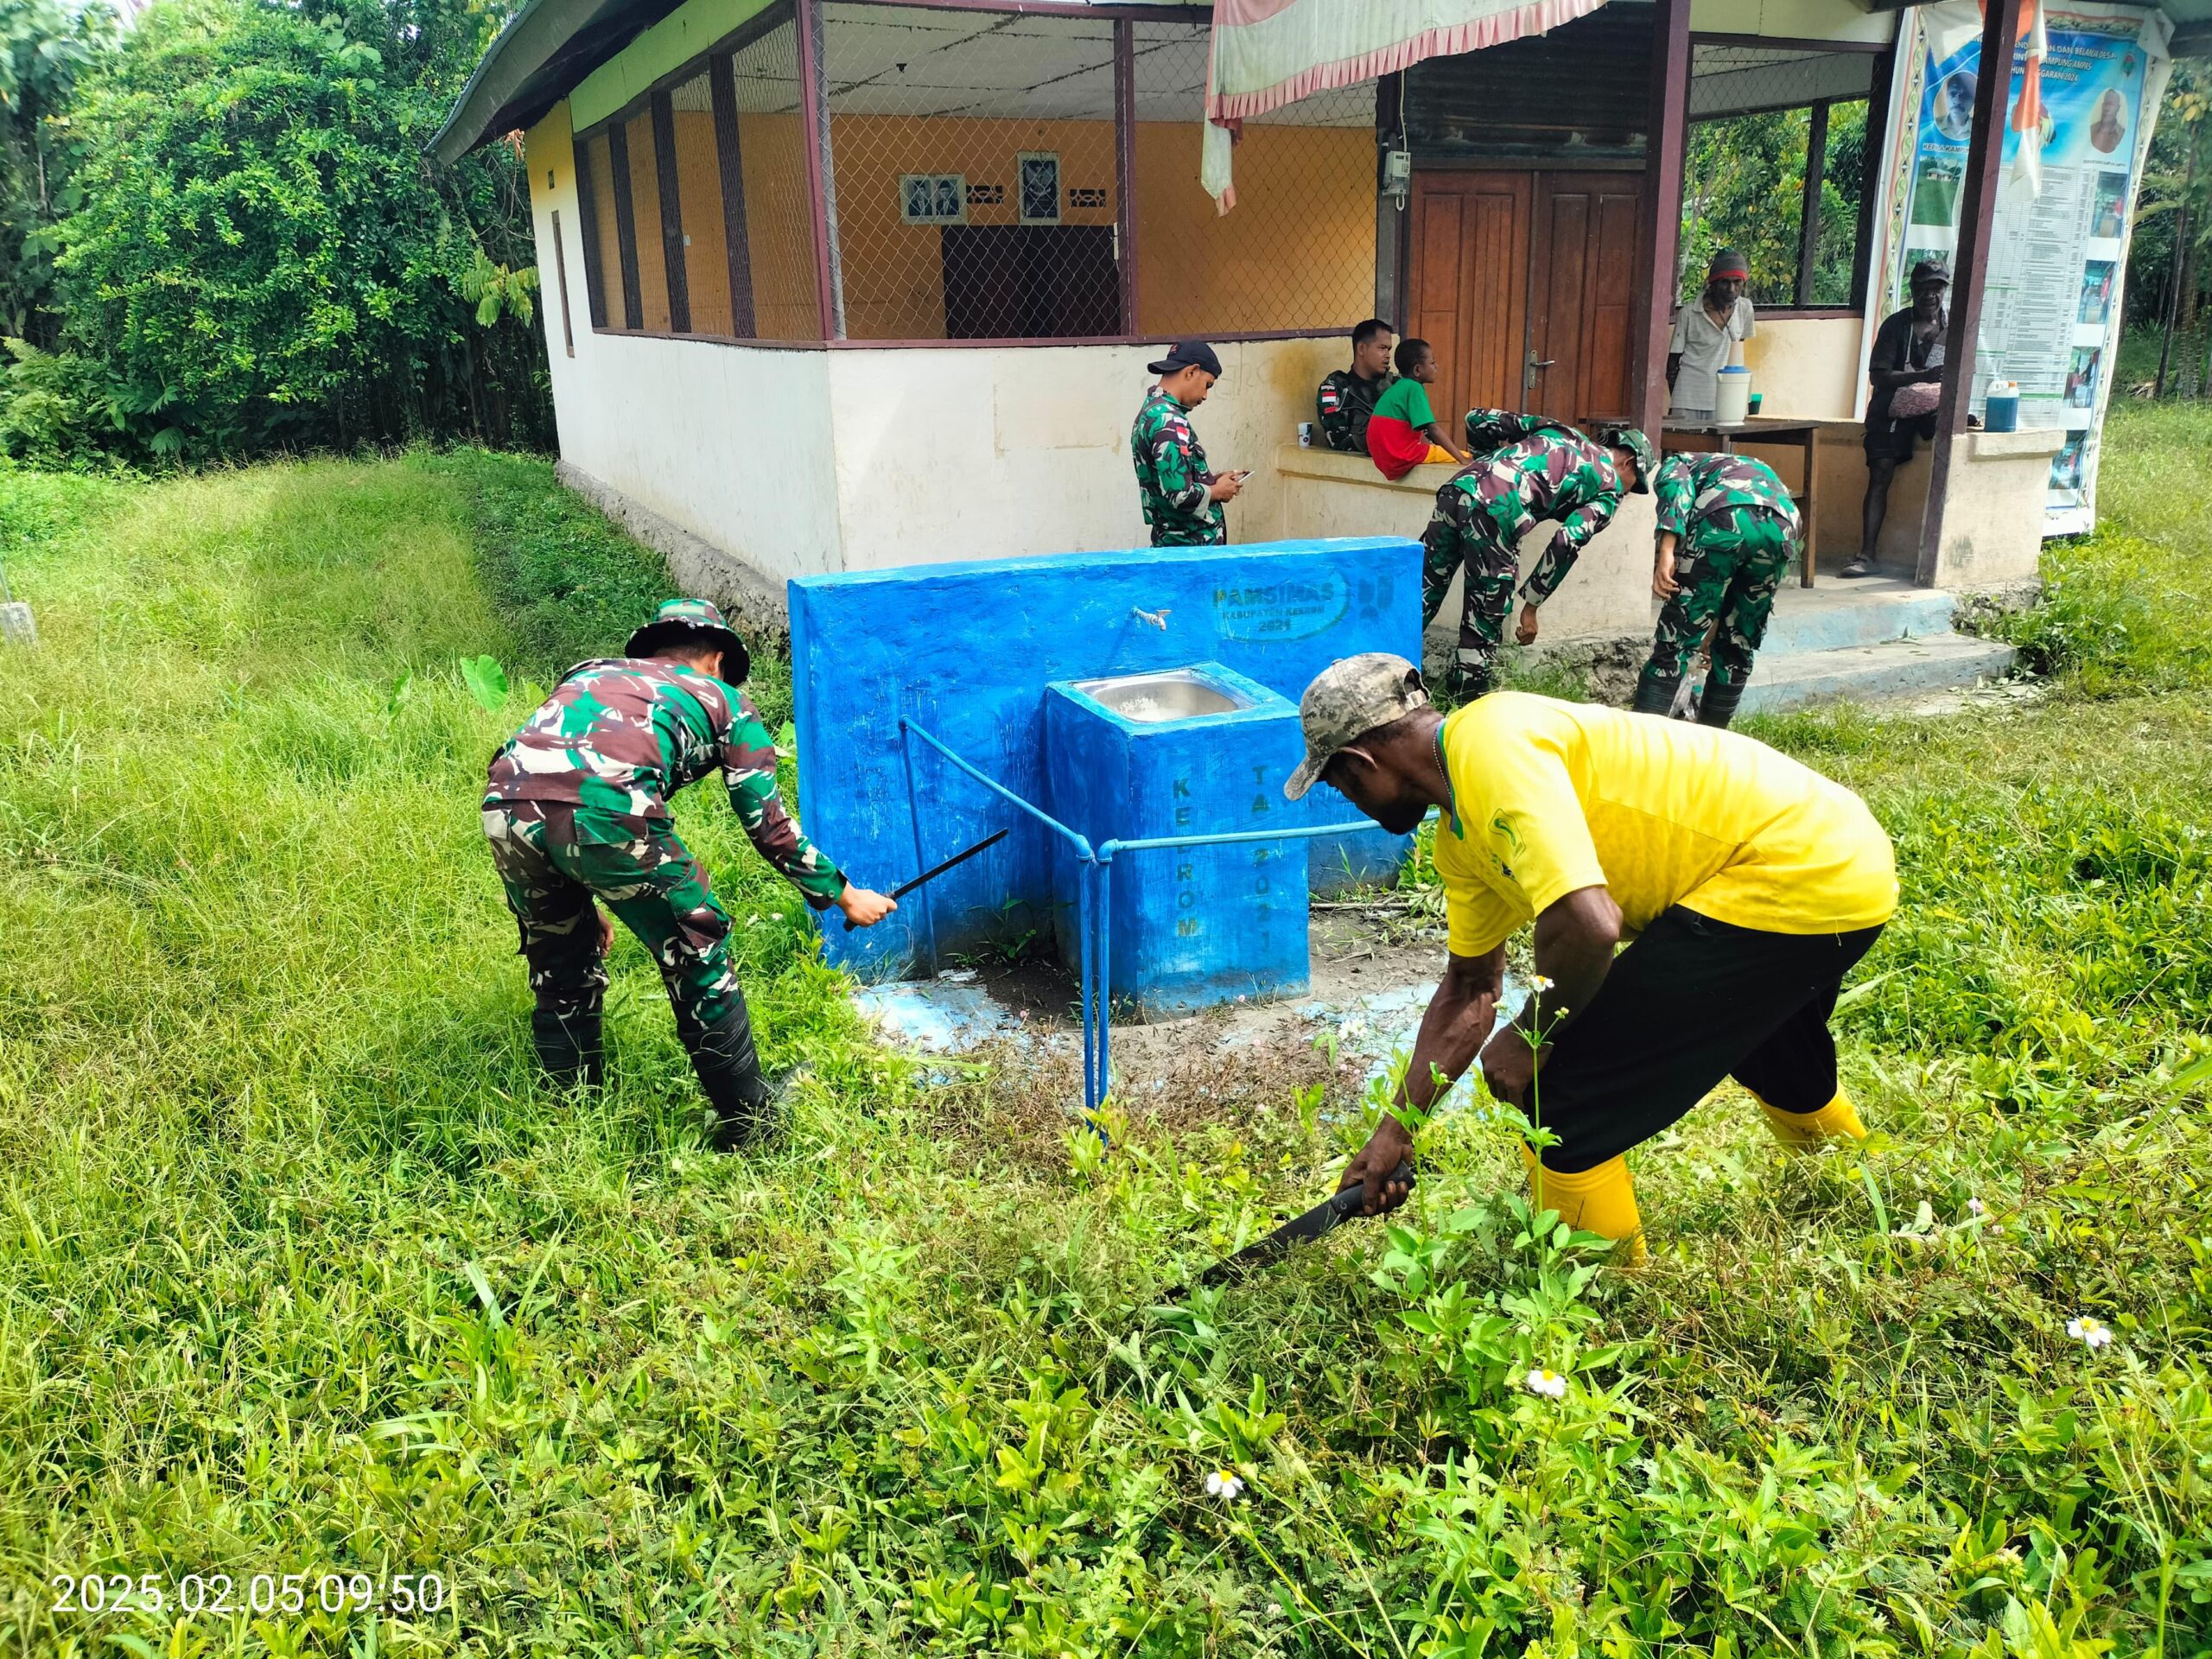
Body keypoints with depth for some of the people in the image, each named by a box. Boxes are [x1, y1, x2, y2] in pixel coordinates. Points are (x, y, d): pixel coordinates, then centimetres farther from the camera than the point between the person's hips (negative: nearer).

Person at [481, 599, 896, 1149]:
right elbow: (770, 827, 25)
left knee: (560, 975, 26)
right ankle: (749, 1124, 26)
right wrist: (844, 896, 38)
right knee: (698, 960, 15)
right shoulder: (723, 699, 26)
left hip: (506, 800, 5)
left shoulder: (590, 674, 38)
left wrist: (586, 901, 53)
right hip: (607, 809, -5)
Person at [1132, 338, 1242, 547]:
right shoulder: (1169, 421, -20)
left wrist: (1212, 481, 11)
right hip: (1191, 546, -10)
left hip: (1171, 542, 10)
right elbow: (1181, 496, -26)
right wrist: (1217, 491, -9)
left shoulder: (1150, 412, 11)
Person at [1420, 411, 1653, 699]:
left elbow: (1478, 418, 27)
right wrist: (1530, 607, 4)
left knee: (1419, 601, 13)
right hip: (1495, 513, -6)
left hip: (1457, 487, 6)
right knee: (1484, 630, 6)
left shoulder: (1559, 429, 32)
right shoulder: (1610, 487, 16)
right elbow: (1567, 543, 0)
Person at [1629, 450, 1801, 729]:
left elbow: (1677, 487, 3)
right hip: (1783, 529, 5)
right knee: (1738, 647, 21)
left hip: (1725, 518, -5)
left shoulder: (1675, 463, 33)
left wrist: (1666, 552, -9)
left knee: (1675, 642, -1)